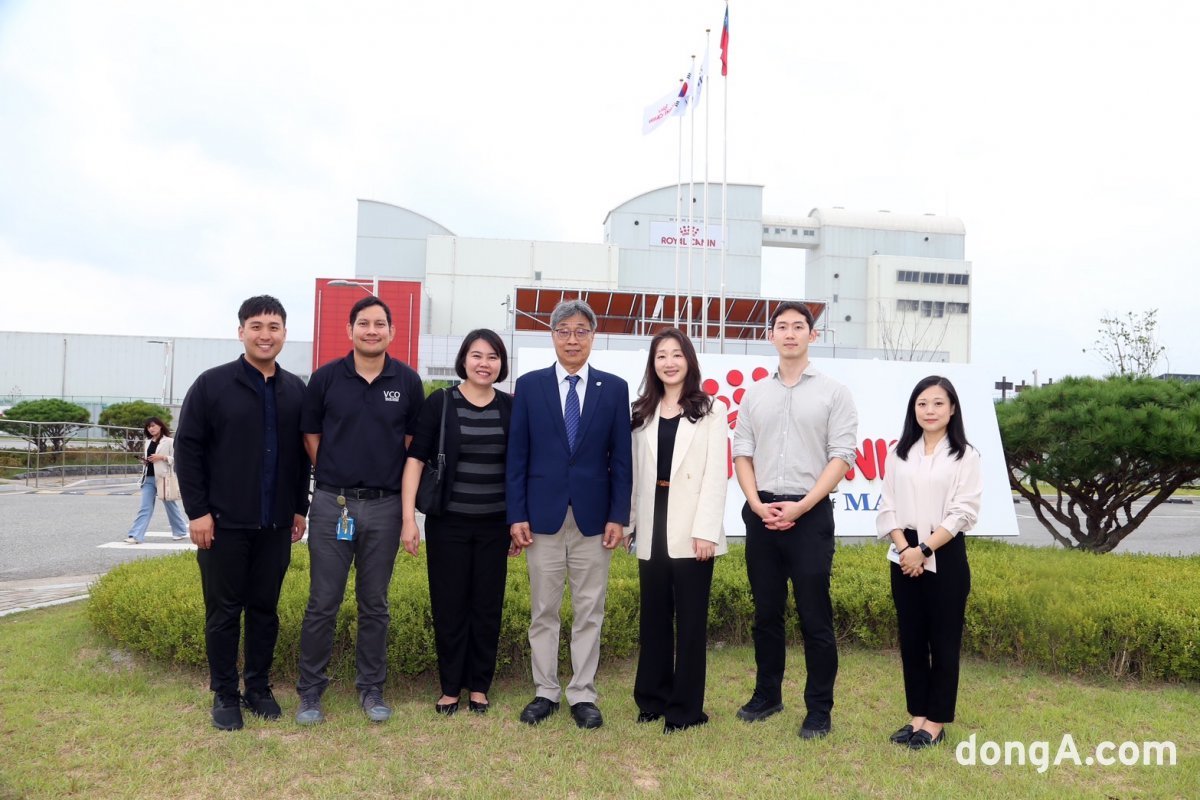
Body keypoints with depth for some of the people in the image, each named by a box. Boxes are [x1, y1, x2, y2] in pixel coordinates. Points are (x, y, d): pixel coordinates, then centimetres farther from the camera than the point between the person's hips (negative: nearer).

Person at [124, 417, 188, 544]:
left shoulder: (169, 441, -5)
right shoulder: (147, 442, 15)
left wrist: (162, 457, -19)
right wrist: (145, 461, 4)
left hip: (163, 478, -5)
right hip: (148, 478, 5)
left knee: (171, 506, 8)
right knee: (145, 507, -2)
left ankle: (180, 532, 22)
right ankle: (136, 536, -7)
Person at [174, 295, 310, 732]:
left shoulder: (296, 390, 7)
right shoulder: (212, 384, -4)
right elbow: (187, 449, -5)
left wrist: (300, 508, 9)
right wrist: (197, 511, -10)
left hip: (275, 524, 3)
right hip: (223, 522, -3)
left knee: (265, 608, 11)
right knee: (223, 610, 6)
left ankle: (259, 687, 25)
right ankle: (224, 694, 20)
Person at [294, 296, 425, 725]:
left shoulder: (408, 381, 1)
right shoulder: (325, 377, -1)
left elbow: (413, 443, 7)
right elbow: (312, 437, 7)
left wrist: (392, 484, 5)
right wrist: (337, 477, 6)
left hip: (385, 506, 1)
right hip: (331, 504, 0)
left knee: (374, 605, 11)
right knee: (322, 604, 5)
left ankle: (371, 688, 24)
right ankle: (310, 690, 20)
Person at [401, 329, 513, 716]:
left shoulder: (512, 408, 1)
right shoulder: (440, 403, -5)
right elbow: (416, 458, -5)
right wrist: (409, 517, -11)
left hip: (495, 525, 2)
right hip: (448, 523, -1)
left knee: (487, 606, 9)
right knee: (449, 606, 7)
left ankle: (478, 685, 24)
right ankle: (450, 687, 23)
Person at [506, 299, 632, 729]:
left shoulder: (614, 388, 4)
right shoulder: (530, 385, 3)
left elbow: (621, 458, 2)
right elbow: (517, 455, 1)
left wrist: (618, 516, -4)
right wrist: (516, 515, -4)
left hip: (593, 517, 0)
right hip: (543, 515, 0)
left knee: (589, 612, 8)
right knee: (543, 611, 9)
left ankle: (583, 695, 20)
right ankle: (545, 691, 23)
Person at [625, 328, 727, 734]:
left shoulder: (708, 411, 1)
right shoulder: (643, 414, 13)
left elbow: (715, 474, -7)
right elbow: (636, 474, 11)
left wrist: (706, 530, -14)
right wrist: (629, 522, 6)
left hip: (690, 529, -4)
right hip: (652, 527, 4)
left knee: (690, 618, 4)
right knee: (654, 616, 11)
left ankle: (686, 707, 14)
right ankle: (652, 697, 23)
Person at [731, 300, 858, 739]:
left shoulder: (833, 392, 0)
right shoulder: (754, 394, 10)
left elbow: (841, 457, -6)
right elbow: (742, 453, 9)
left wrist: (800, 507, -14)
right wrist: (757, 503, -6)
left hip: (810, 514, -3)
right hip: (761, 513, 4)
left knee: (815, 617, 1)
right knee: (766, 612, 12)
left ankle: (819, 709, 12)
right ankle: (767, 694, 26)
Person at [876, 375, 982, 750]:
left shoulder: (965, 455, -3)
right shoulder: (899, 453, 8)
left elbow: (963, 512, -9)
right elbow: (888, 507, 4)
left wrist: (924, 549, -15)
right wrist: (904, 549, -10)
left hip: (945, 555, -3)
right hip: (905, 556, 4)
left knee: (944, 640, 4)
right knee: (911, 638, 9)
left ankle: (936, 721, 15)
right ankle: (917, 715, 21)